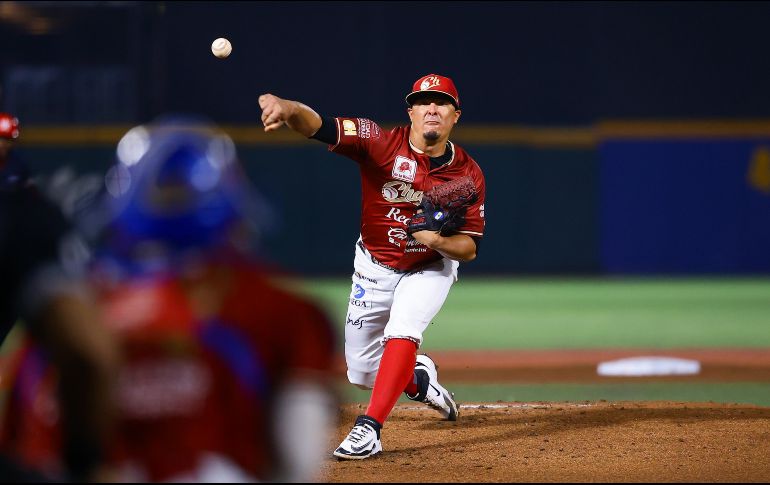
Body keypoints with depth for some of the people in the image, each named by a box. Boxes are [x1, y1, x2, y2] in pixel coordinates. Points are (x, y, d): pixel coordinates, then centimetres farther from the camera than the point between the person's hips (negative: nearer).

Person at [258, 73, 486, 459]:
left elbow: (470, 248, -13)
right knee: (362, 371, 7)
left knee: (402, 329, -30)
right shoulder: (382, 144, -23)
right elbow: (317, 125, -39)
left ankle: (369, 428, -29)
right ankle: (419, 379, 41)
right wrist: (288, 108, -62)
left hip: (430, 269, -1)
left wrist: (438, 240, -36)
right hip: (374, 268, 1)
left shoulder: (468, 174, -17)